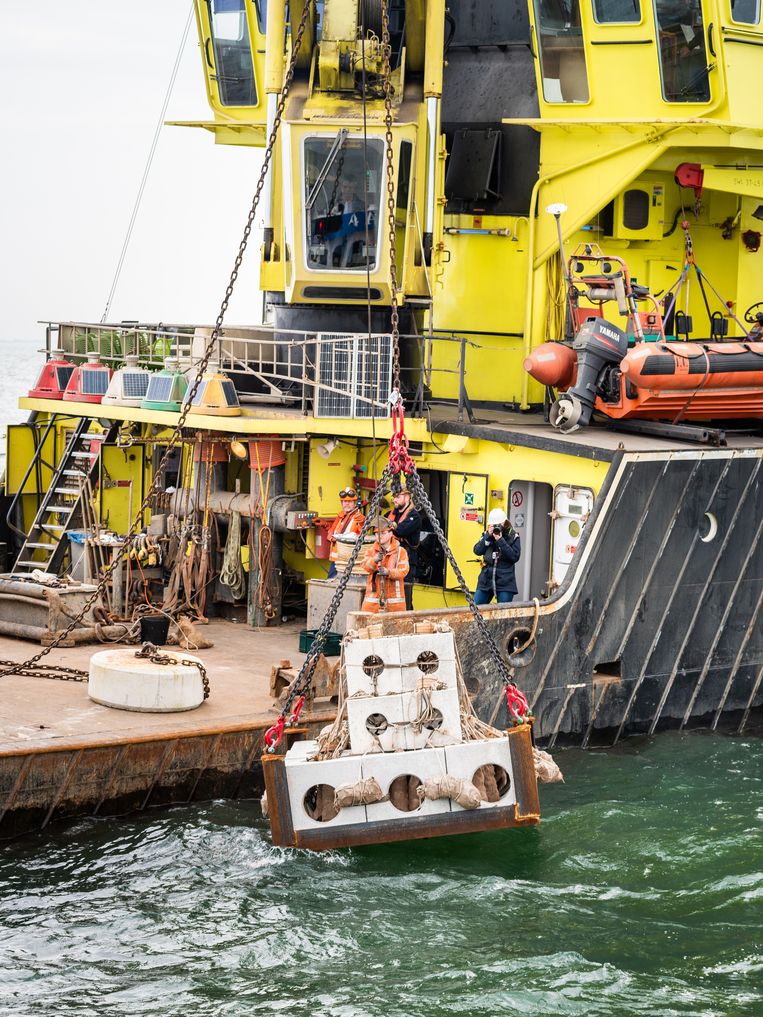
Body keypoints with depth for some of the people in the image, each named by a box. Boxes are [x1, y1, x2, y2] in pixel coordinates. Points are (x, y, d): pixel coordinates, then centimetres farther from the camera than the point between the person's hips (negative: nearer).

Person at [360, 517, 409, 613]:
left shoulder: (401, 551, 2)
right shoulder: (372, 551, 9)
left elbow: (403, 571, -9)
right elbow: (366, 567, -8)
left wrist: (389, 572, -27)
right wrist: (375, 560, -30)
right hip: (373, 597, 2)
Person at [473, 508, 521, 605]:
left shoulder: (513, 537, -1)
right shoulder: (486, 535, 8)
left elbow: (515, 557, -12)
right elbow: (477, 551, -3)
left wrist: (500, 541, -17)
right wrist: (488, 536, -12)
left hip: (505, 582, -3)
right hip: (486, 579, 3)